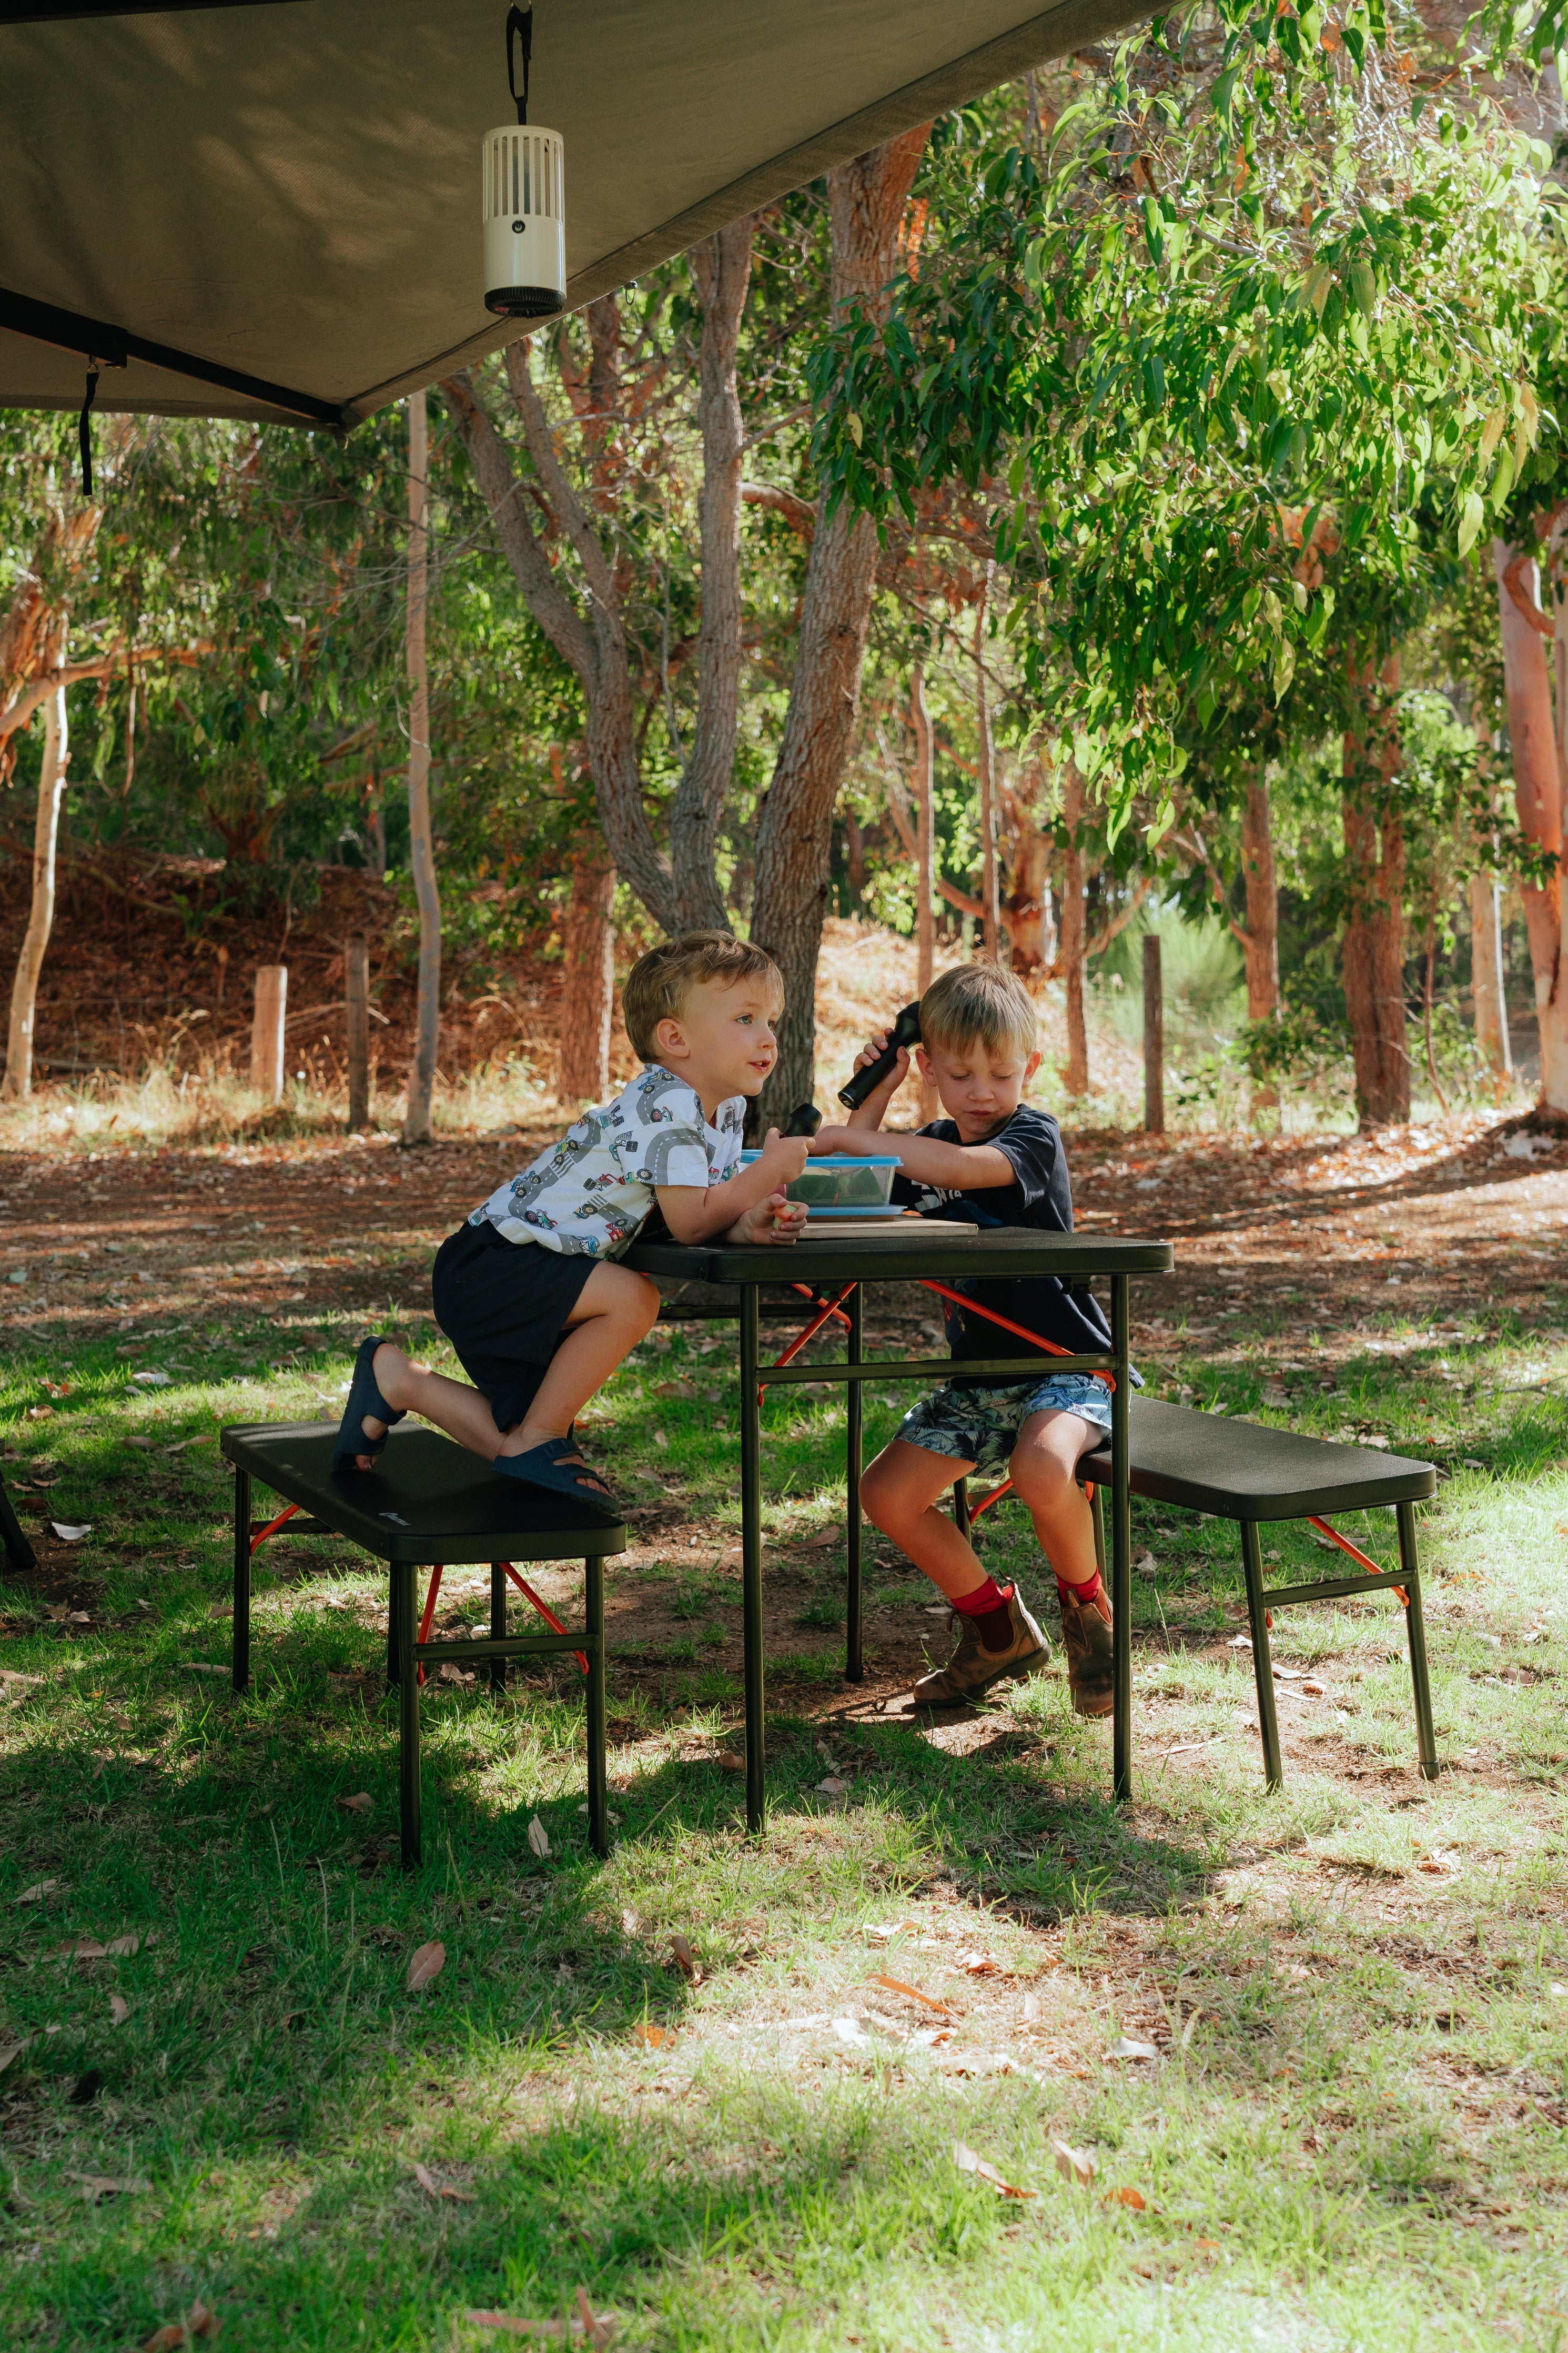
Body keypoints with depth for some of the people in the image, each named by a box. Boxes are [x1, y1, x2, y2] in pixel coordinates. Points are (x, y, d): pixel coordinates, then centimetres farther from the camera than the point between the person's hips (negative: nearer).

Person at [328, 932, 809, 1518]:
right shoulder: (666, 1105, -24)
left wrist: (751, 1222, -17)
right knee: (632, 1299, -31)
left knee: (518, 1448, 9)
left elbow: (707, 1212, 5)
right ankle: (536, 1442, -13)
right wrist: (769, 1171, -16)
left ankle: (396, 1378, 26)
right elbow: (689, 1222, -26)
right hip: (488, 1263, -9)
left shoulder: (727, 1108, 6)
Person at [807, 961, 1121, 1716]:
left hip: (1064, 1366, -7)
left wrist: (848, 1137, -33)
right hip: (976, 1378, 7)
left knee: (1041, 1468, -36)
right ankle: (999, 1628, 14)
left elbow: (964, 1167, -35)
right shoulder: (926, 1147, 10)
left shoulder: (1034, 1135, -14)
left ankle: (1087, 1608, -5)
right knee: (887, 1494, -6)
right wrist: (875, 1095, -4)